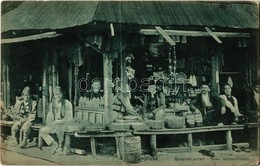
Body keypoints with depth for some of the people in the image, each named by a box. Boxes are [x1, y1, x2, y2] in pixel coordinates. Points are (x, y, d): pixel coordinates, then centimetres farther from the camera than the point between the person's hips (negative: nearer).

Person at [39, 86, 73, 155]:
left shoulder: (67, 103, -5)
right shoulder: (52, 104, 12)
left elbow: (69, 118, -9)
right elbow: (49, 117, 16)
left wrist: (58, 121, -14)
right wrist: (50, 122, -6)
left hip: (64, 123, -6)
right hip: (54, 124, 6)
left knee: (58, 128, -29)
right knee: (42, 131, -9)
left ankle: (60, 146, -12)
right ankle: (55, 144, -9)